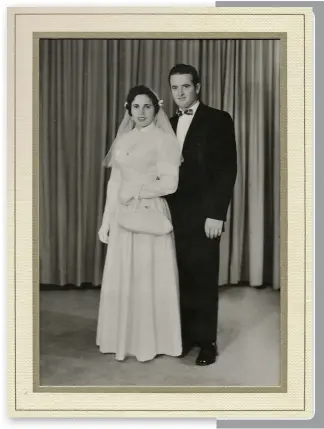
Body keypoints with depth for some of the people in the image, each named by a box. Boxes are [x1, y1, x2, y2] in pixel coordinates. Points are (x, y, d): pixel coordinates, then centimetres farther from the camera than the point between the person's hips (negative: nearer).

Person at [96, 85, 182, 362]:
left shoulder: (164, 138, -4)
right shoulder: (123, 140, 12)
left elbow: (170, 183, -12)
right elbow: (114, 183, 10)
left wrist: (135, 190, -7)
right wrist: (106, 221, 7)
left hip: (151, 215, -5)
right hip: (123, 217, 5)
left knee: (150, 277, 3)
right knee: (122, 278, 10)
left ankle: (152, 341, 18)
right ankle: (126, 338, 25)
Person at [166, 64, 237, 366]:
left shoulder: (218, 120, -3)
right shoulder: (169, 124, 15)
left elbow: (228, 169, -9)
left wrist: (216, 214, -16)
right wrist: (166, 209, 4)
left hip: (204, 215, -5)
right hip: (175, 215, 5)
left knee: (204, 279, 3)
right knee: (182, 278, 9)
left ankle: (206, 341, 15)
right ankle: (186, 335, 22)